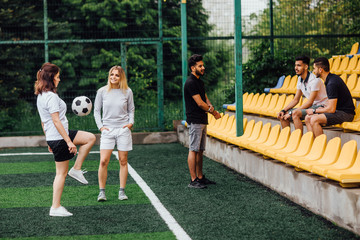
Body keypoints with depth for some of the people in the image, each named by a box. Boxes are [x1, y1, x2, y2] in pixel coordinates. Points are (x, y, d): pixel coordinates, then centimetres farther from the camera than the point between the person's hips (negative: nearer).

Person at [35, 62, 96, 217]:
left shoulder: (41, 96, 12)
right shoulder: (51, 97, -19)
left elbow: (43, 121, 18)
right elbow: (56, 121, -23)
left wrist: (49, 142, 24)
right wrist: (69, 142, -22)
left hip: (52, 138, 10)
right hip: (59, 137, -10)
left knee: (90, 138, 15)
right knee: (61, 172, -2)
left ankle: (76, 169, 13)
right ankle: (56, 208, 3)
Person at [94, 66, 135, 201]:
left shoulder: (127, 92, 2)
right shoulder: (102, 92, 1)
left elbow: (131, 110, 13)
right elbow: (96, 110, 8)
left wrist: (131, 122, -2)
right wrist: (100, 126, -1)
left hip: (123, 129, 1)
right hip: (108, 130, -1)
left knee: (123, 161, 4)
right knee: (103, 161, -10)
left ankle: (122, 191, 11)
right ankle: (102, 191, -1)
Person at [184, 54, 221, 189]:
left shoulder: (200, 82, 16)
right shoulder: (190, 83, -15)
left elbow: (205, 98, 16)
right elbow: (200, 103, -17)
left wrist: (210, 106, -8)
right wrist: (214, 113, -6)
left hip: (202, 120, 10)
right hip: (195, 121, -10)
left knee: (200, 150, 12)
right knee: (193, 150, -7)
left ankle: (200, 177, 18)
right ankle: (193, 180, -6)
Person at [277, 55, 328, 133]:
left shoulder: (314, 80, -19)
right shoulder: (300, 79, 7)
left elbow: (310, 102, -22)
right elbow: (296, 100, 13)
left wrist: (291, 113, -23)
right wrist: (283, 110, -3)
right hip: (311, 106, 9)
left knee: (295, 114, -31)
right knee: (283, 115, -3)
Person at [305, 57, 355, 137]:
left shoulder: (332, 83, -21)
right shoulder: (332, 78, 10)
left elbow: (331, 109, -22)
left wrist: (314, 111, -9)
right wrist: (323, 108, 8)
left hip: (345, 113, -10)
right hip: (339, 110, 10)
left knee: (314, 120, -25)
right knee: (308, 118, 3)